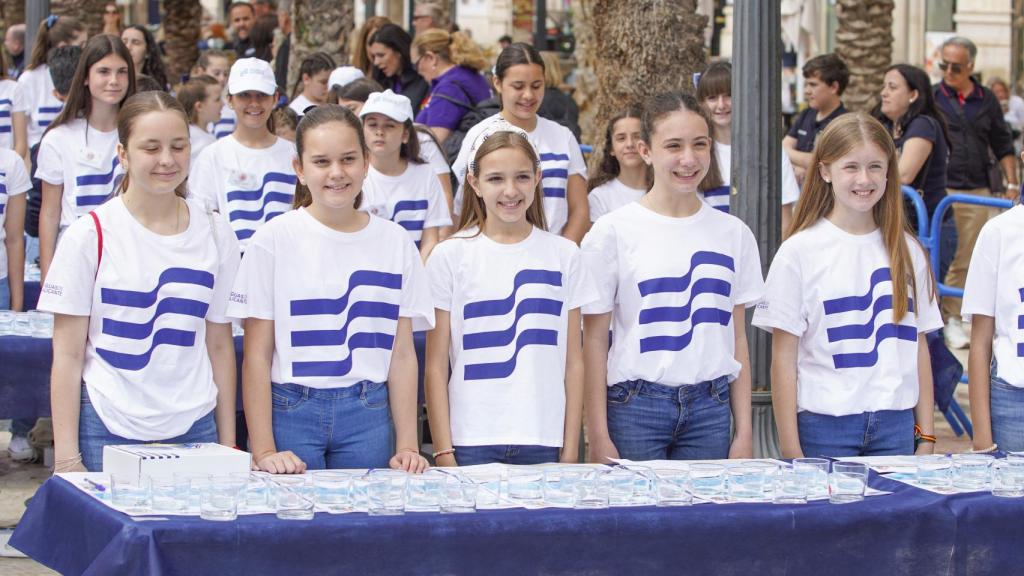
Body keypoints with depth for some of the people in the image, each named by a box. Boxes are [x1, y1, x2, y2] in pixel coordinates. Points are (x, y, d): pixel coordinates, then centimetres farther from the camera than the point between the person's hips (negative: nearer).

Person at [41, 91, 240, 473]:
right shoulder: (90, 235, -2)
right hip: (108, 432, -2)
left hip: (194, 429, 3)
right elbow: (68, 354, -2)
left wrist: (228, 445, 8)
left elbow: (220, 346, 11)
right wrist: (66, 458, -6)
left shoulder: (214, 235, 7)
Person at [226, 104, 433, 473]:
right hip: (291, 411, -2)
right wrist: (263, 450, -9)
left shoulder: (395, 242, 6)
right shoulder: (274, 240, -2)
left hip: (367, 415, 2)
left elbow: (402, 353, 8)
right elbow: (257, 355, -3)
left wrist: (408, 446, 1)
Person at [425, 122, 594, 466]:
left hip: (543, 442, 2)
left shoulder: (563, 255, 7)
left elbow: (573, 361, 8)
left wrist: (570, 450, 3)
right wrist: (443, 451, -5)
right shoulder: (450, 256, 2)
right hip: (472, 442, -1)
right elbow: (436, 365, 1)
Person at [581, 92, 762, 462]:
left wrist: (744, 431, 7)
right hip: (636, 406, -3)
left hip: (711, 408, 3)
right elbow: (594, 340, -1)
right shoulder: (613, 232, -2)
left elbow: (737, 338, 11)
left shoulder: (733, 233, 9)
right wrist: (598, 436, -6)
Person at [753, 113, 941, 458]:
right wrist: (791, 451, -7)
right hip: (825, 426, -3)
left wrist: (926, 436, 8)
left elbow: (918, 348, 12)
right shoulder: (799, 252, -2)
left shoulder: (907, 251, 9)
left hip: (896, 426, 3)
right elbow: (783, 358, -4)